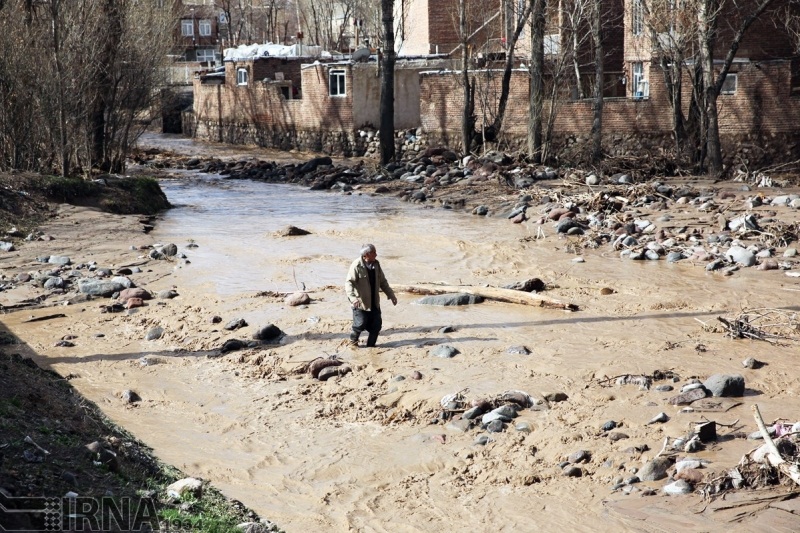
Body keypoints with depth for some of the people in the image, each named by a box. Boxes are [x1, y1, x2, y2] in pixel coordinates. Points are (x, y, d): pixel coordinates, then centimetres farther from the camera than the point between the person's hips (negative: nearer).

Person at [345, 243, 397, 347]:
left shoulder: (376, 264, 4)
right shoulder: (357, 266, -17)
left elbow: (383, 282, 16)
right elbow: (349, 283, -23)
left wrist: (391, 295, 15)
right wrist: (353, 297, -37)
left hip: (374, 302, 6)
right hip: (360, 303, -6)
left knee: (376, 325, 5)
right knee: (360, 324, -5)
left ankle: (371, 345, 23)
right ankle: (353, 341, 23)